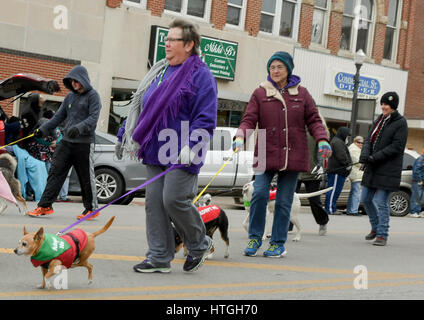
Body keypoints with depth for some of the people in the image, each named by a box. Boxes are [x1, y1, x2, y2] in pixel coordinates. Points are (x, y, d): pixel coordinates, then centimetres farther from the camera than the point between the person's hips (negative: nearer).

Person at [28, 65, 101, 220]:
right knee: (55, 172, 0)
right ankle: (45, 205, 2)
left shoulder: (93, 96, -5)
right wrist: (43, 129, 8)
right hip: (66, 142, 6)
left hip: (84, 143, -6)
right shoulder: (70, 96, 16)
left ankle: (91, 209, 15)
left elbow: (93, 118, -16)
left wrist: (79, 128, -32)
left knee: (86, 177, 2)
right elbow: (59, 116, 18)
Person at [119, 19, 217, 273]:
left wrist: (191, 147, -23)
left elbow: (206, 118, -14)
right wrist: (134, 138, 20)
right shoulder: (160, 72, 17)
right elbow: (144, 107, 25)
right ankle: (159, 257, 11)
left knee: (174, 200, -11)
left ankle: (200, 244, 14)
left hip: (182, 156, -8)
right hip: (156, 152, 8)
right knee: (154, 202, 4)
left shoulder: (200, 75, -7)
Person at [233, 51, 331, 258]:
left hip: (293, 155, 1)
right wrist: (240, 137, -18)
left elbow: (313, 120, 10)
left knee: (284, 201, 4)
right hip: (266, 154, -1)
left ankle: (278, 243, 15)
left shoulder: (301, 93, 9)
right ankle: (255, 238, 4)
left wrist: (322, 140, -6)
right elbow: (249, 120, 1)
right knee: (259, 194, -13)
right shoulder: (260, 93, 6)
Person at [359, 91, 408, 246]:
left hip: (388, 170, -7)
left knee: (381, 202, -9)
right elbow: (369, 139, 9)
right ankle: (375, 227, 31)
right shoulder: (379, 120, 13)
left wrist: (375, 157, -20)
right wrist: (364, 155, -10)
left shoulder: (400, 123, -8)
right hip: (372, 169, 7)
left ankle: (382, 235, 1)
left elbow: (396, 147, -14)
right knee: (365, 199, 12)